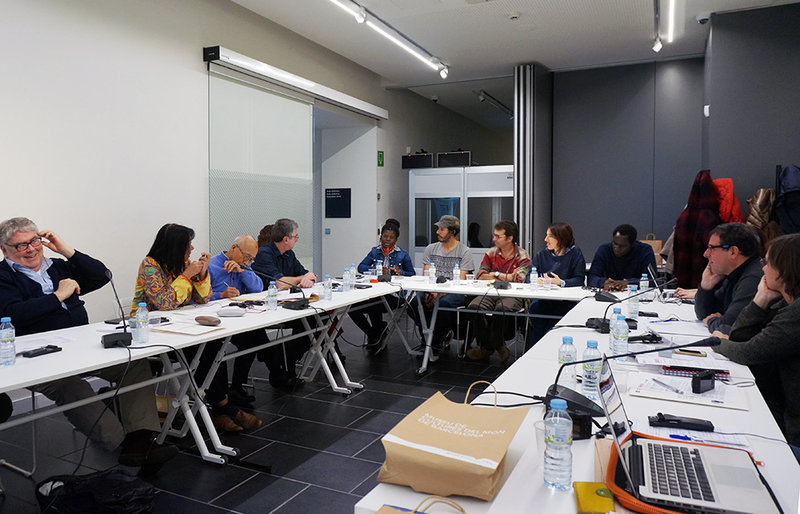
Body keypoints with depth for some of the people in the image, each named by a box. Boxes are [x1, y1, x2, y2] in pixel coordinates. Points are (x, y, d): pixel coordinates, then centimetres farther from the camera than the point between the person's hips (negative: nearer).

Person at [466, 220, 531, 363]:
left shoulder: (523, 256, 4)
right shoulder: (491, 253, 14)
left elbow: (518, 279, -10)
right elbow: (480, 276, 3)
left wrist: (495, 274, -2)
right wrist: (506, 278, -5)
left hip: (512, 295, -3)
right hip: (490, 293, 3)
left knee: (502, 308, -37)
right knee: (474, 306, -28)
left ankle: (493, 344, -10)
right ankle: (486, 345, -8)